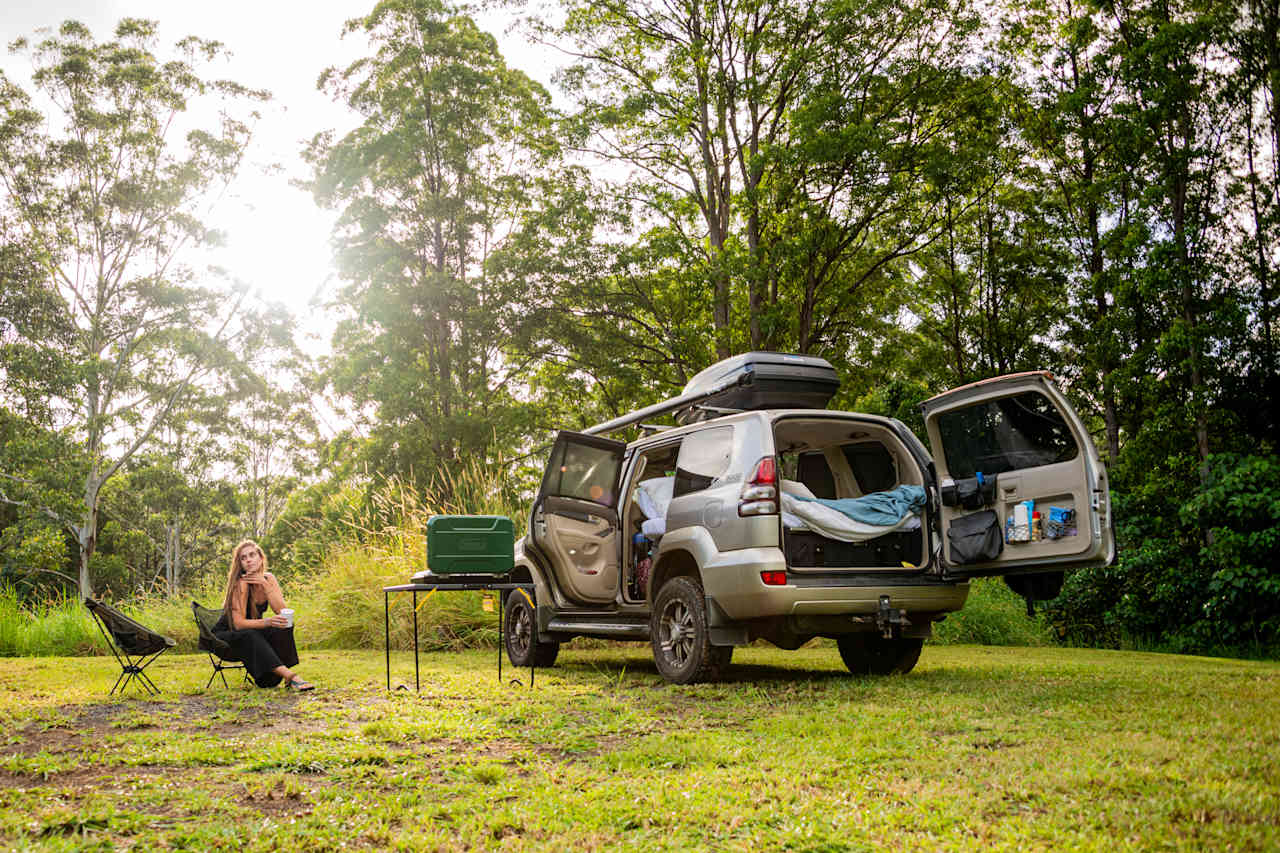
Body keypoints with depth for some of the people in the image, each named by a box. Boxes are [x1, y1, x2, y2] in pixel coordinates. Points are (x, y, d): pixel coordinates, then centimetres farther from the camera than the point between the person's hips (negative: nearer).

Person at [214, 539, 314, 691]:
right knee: (249, 637, -37)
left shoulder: (269, 579, -6)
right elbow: (239, 623, -29)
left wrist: (266, 585, -25)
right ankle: (288, 674, -47)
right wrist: (267, 622, -44)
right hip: (226, 635, -5)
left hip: (253, 634, 5)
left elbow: (281, 612, -17)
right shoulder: (241, 583, -23)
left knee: (284, 627, -21)